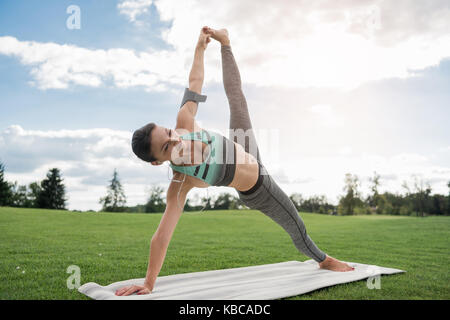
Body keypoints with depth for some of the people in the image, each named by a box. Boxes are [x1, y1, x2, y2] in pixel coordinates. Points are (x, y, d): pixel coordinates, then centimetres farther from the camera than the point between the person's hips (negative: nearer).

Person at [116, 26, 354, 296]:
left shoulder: (184, 122, -27)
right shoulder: (181, 184, -36)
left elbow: (195, 81, -14)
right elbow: (163, 235, -34)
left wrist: (200, 46, -9)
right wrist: (149, 283, -34)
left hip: (248, 152, 4)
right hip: (256, 192, -4)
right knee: (297, 230, 14)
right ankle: (322, 259, 46)